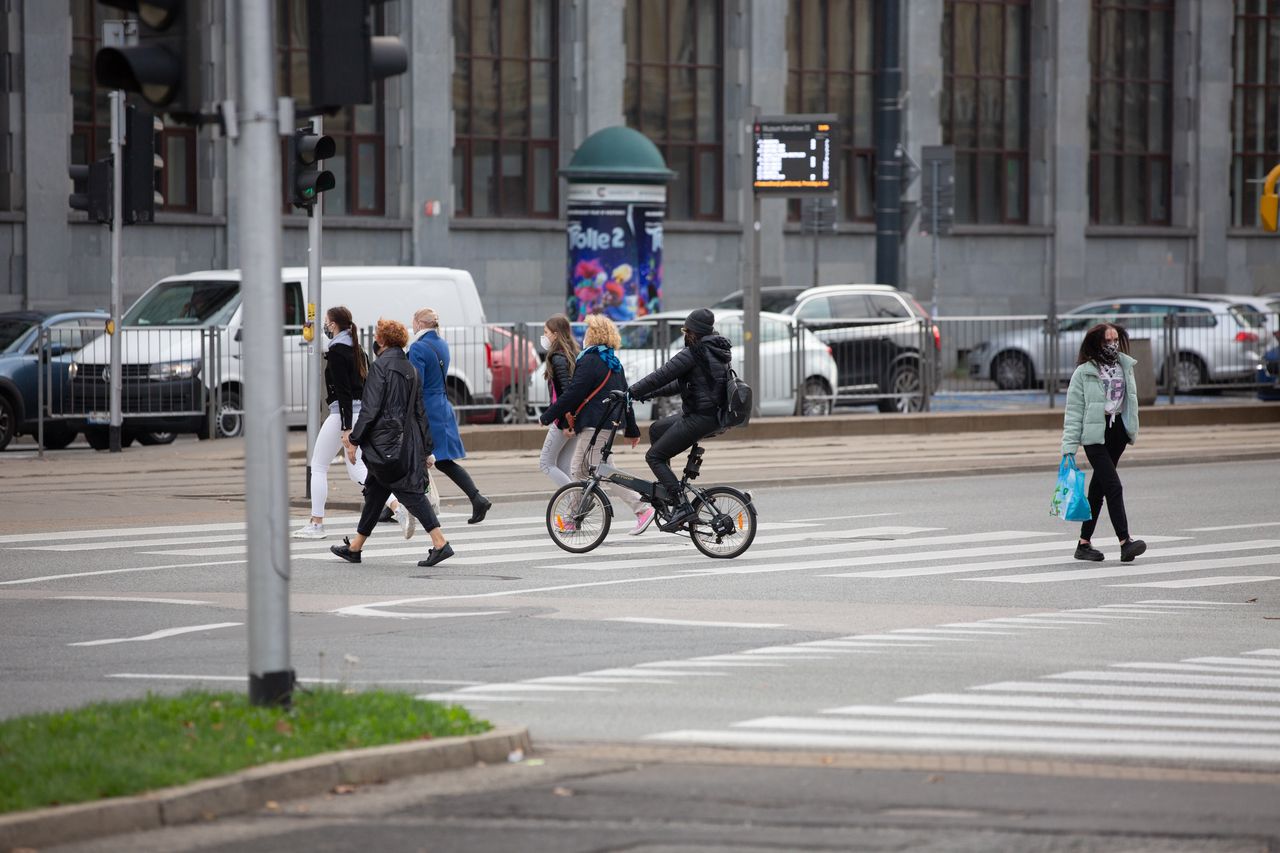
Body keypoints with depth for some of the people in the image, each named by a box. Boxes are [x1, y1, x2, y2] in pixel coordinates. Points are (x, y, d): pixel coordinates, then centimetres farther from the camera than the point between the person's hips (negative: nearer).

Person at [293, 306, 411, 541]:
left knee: (318, 467, 5)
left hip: (343, 414, -9)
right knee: (356, 470, 11)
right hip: (362, 413, 9)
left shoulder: (336, 352, -13)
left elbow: (343, 392, -19)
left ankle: (316, 524, 7)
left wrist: (346, 429, -22)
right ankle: (397, 507, -7)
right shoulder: (357, 351, 14)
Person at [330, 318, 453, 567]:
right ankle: (355, 547, 23)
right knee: (374, 490, 15)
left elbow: (371, 407, -15)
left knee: (408, 491, -9)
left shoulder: (381, 365, -10)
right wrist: (426, 449, 17)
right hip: (406, 441, 8)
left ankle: (440, 542, -17)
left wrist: (355, 440, -11)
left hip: (384, 441, -8)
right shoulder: (409, 369, 13)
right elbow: (420, 411, 15)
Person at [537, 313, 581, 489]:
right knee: (564, 467, 11)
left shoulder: (558, 358, -14)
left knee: (545, 463, 0)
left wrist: (565, 423, -22)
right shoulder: (573, 354, 14)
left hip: (565, 419, -9)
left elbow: (566, 390, -22)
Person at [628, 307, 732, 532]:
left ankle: (681, 506, -15)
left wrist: (632, 393, -7)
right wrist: (650, 393, 18)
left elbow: (662, 375, -15)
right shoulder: (716, 351, 16)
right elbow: (681, 383, 20)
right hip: (715, 417, 10)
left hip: (699, 418, -10)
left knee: (654, 456, -4)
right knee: (656, 429, 27)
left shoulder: (694, 353, -14)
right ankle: (665, 487, 28)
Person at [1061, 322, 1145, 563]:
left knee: (1098, 487, 12)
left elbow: (1131, 401, 17)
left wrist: (1132, 431, 13)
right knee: (1114, 487, -15)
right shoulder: (1084, 372, -7)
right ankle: (1125, 543, -21)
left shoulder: (1125, 367, 8)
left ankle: (1084, 543, 19)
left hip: (1118, 433, 6)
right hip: (1095, 435, -6)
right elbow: (1073, 411, -8)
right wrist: (1069, 447, -13)